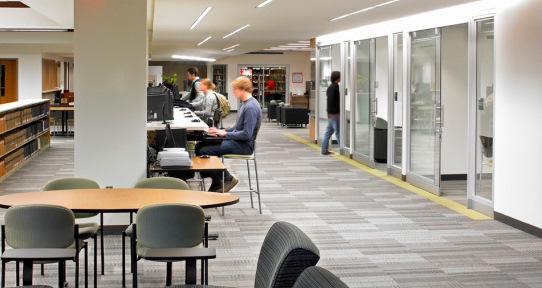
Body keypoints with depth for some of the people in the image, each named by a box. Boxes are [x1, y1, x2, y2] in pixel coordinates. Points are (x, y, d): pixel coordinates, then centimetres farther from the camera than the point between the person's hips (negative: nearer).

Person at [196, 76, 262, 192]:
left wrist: (225, 133, -15)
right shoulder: (245, 103, 13)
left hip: (244, 145, -11)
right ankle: (217, 182, 8)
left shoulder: (251, 107, -20)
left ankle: (227, 179, -4)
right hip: (236, 140, 11)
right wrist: (222, 131, 8)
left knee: (204, 151, -19)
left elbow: (246, 134, -23)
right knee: (199, 146, 7)